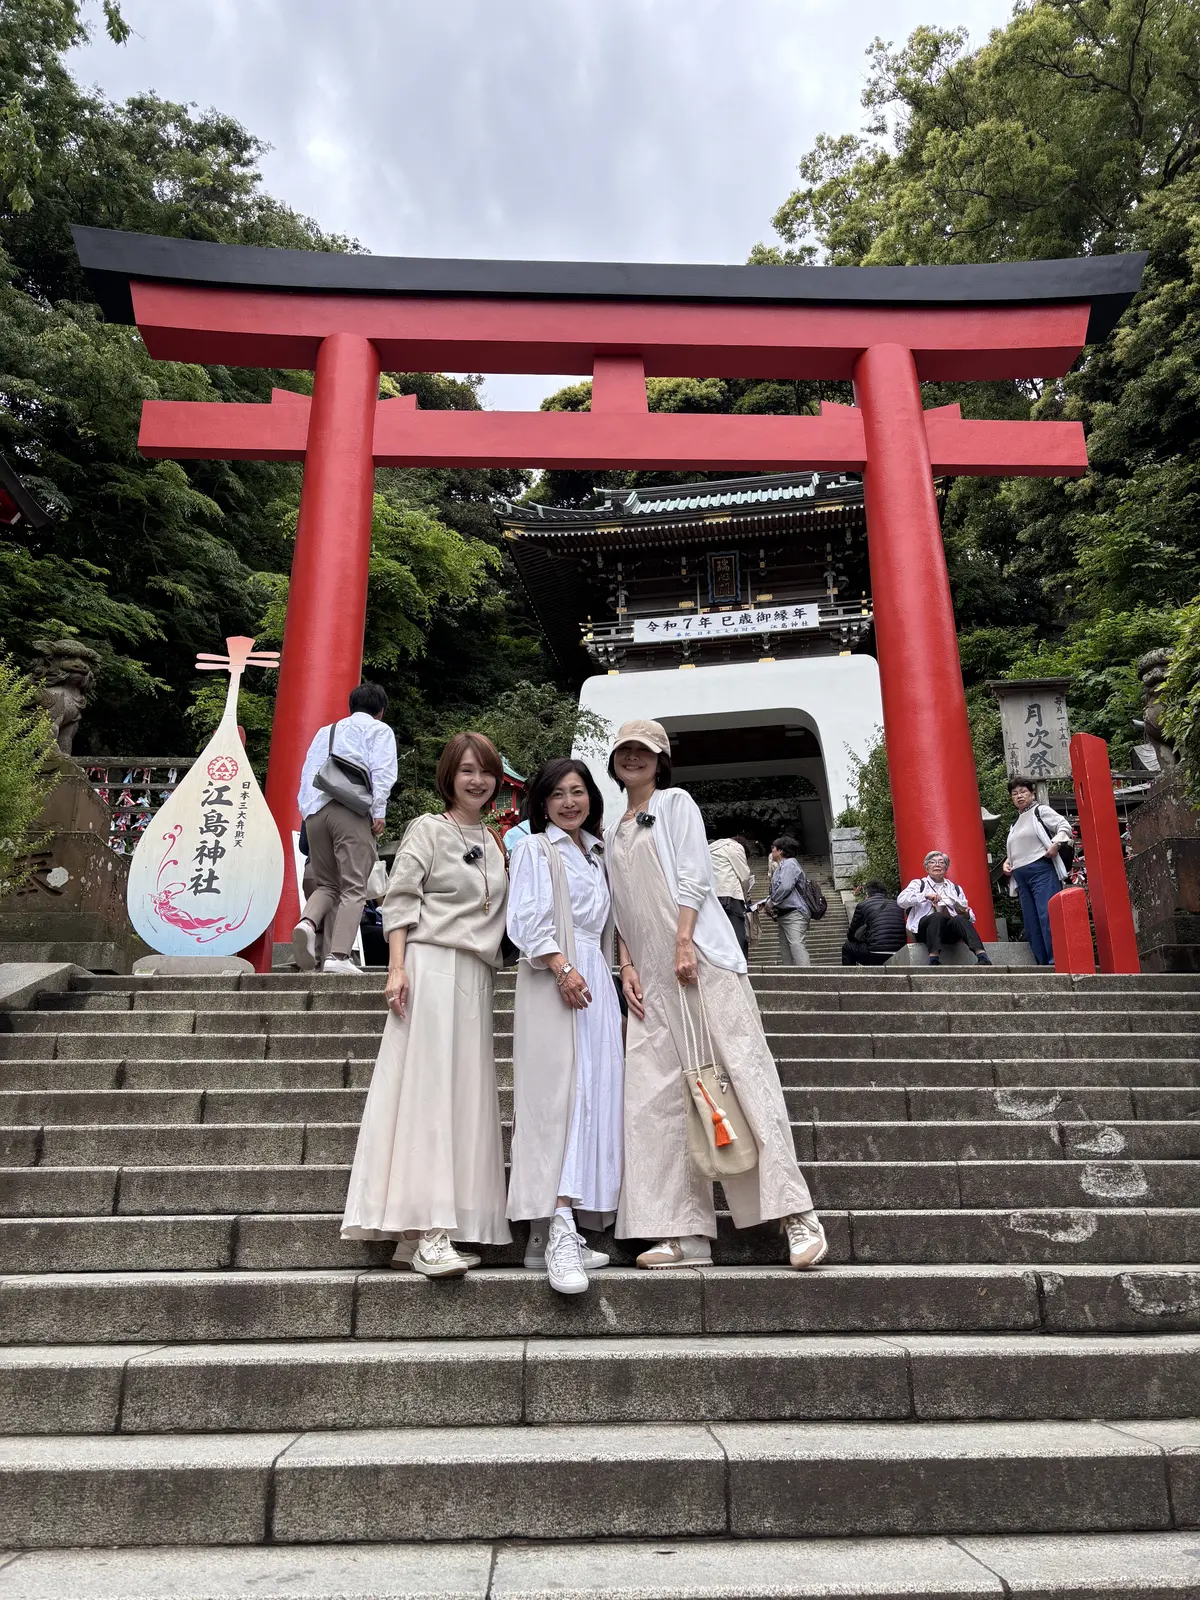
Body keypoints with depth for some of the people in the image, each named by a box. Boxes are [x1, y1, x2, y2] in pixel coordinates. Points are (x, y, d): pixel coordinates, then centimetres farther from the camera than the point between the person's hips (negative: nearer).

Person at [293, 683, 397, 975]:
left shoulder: (325, 731, 28)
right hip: (353, 811, -5)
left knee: (326, 884, 14)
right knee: (354, 888, -5)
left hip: (315, 811, 5)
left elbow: (307, 774, 20)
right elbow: (382, 772, -3)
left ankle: (307, 921, -15)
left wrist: (306, 813, 17)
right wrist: (379, 813, -7)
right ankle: (338, 957, -17)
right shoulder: (379, 730, 13)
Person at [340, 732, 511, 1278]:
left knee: (465, 1099, 3)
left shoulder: (493, 842, 20)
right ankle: (427, 1234, -10)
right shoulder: (428, 829, 1)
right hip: (431, 967, -7)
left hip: (475, 977, 7)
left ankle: (412, 1235, 9)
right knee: (428, 1091, -10)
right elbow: (399, 900, -6)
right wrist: (397, 967, -15)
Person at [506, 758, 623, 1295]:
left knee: (593, 1098, 1)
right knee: (558, 1094, -15)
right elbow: (528, 918, -7)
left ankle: (553, 1233, 4)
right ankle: (558, 1231, -20)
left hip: (594, 979, 7)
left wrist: (609, 973, 12)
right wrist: (562, 967, -18)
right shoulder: (533, 849, 4)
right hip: (552, 982, -7)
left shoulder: (597, 855, 23)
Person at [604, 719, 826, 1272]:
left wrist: (683, 943, -16)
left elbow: (694, 875, -5)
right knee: (659, 1093, -1)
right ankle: (686, 1234, 3)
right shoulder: (613, 835, 24)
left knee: (745, 1070, -11)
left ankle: (797, 1216, -8)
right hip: (651, 977, 6)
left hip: (699, 956, -6)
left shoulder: (675, 803, 8)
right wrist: (627, 966, 6)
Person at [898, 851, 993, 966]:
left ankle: (982, 956, -48)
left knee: (959, 919, -31)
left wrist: (966, 915, -4)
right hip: (924, 928, -2)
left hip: (950, 931, 2)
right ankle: (934, 960, -47)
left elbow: (971, 917, 21)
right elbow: (901, 900, -4)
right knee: (938, 916, -35)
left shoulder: (955, 888, 27)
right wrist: (926, 896, -15)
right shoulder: (918, 884, 17)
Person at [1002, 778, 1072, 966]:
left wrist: (1055, 845, -20)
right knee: (1031, 924, 2)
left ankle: (1056, 961, -18)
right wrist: (1007, 863, 14)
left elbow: (1065, 827, -5)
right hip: (1021, 877, 8)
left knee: (1047, 917, -17)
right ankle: (1043, 964, 3)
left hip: (1041, 870, -7)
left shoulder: (1040, 811, 6)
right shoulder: (1015, 824, 25)